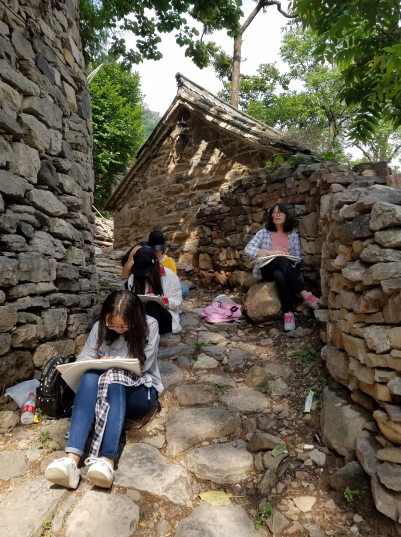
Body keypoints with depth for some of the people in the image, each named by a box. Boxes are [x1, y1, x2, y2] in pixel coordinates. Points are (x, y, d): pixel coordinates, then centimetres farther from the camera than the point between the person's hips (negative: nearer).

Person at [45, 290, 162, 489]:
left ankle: (108, 460, -50)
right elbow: (81, 362, 1)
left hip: (140, 391, -2)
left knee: (114, 379, -36)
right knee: (90, 377, -32)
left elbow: (141, 368, -11)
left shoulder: (149, 326, -10)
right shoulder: (100, 327, 0)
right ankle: (72, 459, -45)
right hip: (108, 390, 3)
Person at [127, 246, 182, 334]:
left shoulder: (169, 275, -5)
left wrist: (163, 300, -21)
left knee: (151, 306, -36)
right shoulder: (134, 277, 2)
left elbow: (178, 300, -2)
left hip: (166, 318, -2)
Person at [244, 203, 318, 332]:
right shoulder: (264, 233, 4)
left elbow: (298, 257, 11)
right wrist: (270, 252, -20)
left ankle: (288, 313, -42)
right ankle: (304, 294, -41)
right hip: (267, 269, -1)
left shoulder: (293, 235, 11)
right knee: (282, 260, -38)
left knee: (280, 276, -39)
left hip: (286, 269, 2)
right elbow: (248, 249, -10)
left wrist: (289, 259, -13)